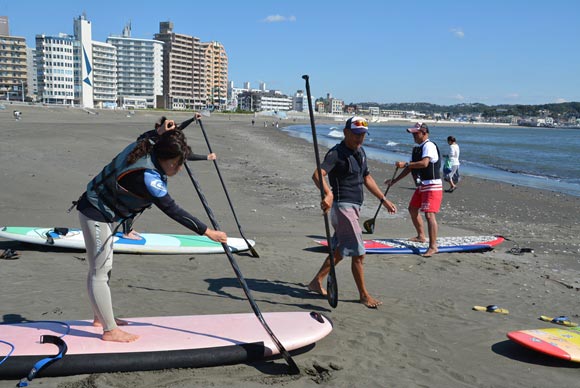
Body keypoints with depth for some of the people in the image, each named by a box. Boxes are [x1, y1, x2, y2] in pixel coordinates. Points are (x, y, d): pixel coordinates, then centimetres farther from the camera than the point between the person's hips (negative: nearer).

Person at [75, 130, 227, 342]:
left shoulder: (144, 148, -7)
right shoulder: (147, 177, -32)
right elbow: (172, 210, -30)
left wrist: (164, 134, 3)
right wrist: (208, 232, -27)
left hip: (104, 214, 10)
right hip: (96, 215, -10)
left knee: (101, 268, 20)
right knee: (100, 272, -2)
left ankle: (101, 317, 35)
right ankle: (110, 330, 7)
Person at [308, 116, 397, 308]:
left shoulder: (360, 152, 13)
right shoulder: (336, 153, -15)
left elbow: (367, 178, 24)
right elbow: (317, 174, -30)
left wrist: (384, 200, 24)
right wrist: (328, 194, -48)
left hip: (354, 206, 9)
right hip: (343, 206, -9)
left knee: (340, 250, 17)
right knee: (358, 253, -5)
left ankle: (317, 282, 29)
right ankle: (364, 295, 8)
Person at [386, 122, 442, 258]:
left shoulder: (429, 146, -15)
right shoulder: (417, 149, 15)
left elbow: (424, 163, -32)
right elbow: (409, 168, 19)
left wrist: (405, 164, -28)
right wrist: (394, 181, 16)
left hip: (432, 186, -10)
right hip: (421, 186, 11)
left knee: (429, 214, -17)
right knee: (412, 209, 20)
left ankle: (433, 246, -18)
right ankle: (421, 236, 36)